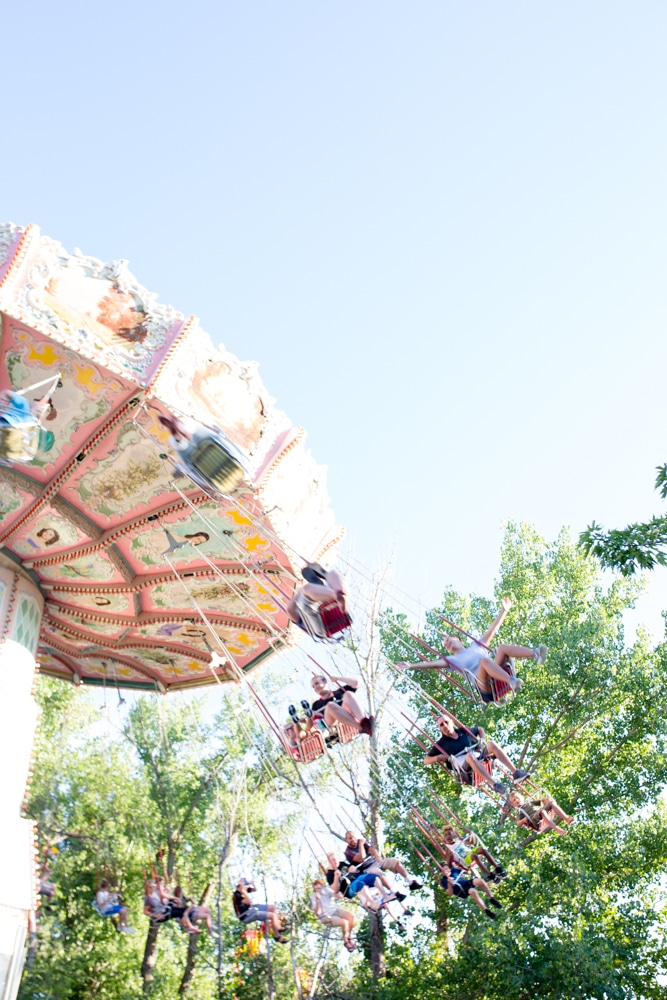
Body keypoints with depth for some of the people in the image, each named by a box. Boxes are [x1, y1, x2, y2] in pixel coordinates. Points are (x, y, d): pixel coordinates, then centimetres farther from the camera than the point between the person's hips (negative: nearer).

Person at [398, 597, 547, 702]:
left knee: (502, 647, -13)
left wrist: (504, 611, 28)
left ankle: (535, 655, -39)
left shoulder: (476, 646, 33)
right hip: (487, 689, -4)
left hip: (499, 680, 4)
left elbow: (492, 630, 31)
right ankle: (512, 682, -58)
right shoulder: (454, 660, 24)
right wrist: (410, 666, 2)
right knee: (484, 660, -31)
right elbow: (434, 664, 12)